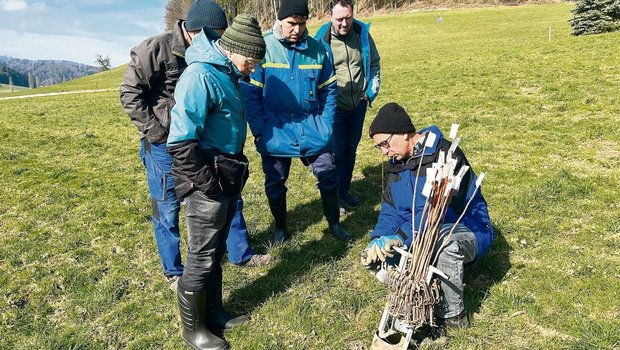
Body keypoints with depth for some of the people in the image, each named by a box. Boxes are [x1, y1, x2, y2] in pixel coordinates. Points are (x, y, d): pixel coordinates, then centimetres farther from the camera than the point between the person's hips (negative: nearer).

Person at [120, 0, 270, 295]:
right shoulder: (155, 50, -16)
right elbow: (130, 93, -12)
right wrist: (155, 131, -15)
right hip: (165, 145, -5)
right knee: (167, 209, 7)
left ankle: (240, 254, 31)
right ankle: (173, 272, 26)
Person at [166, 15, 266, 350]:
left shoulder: (226, 73, 9)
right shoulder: (201, 76, -20)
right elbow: (180, 142, -25)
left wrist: (230, 174, 18)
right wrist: (208, 183, -19)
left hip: (227, 177, 9)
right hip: (207, 181, -9)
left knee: (215, 251, 20)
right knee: (201, 257, 5)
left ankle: (214, 314, 38)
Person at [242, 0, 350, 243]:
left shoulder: (317, 49, 0)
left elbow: (329, 89, 8)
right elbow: (249, 93, -7)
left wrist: (327, 124, 1)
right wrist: (259, 130, -11)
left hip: (313, 130, 2)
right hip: (275, 132, -1)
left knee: (328, 177, 8)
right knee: (275, 184, 12)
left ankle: (334, 223, 30)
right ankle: (281, 227, 35)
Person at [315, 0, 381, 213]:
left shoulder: (363, 33, -4)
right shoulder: (322, 39, -14)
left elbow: (375, 63, 10)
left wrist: (371, 91, 6)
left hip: (358, 104, 4)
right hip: (334, 106, -4)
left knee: (351, 149, 14)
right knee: (337, 151, 0)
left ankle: (345, 190, 29)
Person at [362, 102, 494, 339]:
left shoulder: (445, 155, -22)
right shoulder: (397, 163, 4)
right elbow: (390, 211, 2)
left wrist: (398, 237, -39)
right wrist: (378, 239, -17)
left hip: (466, 230, -7)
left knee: (447, 242, -40)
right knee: (381, 254, -13)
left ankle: (452, 316, -17)